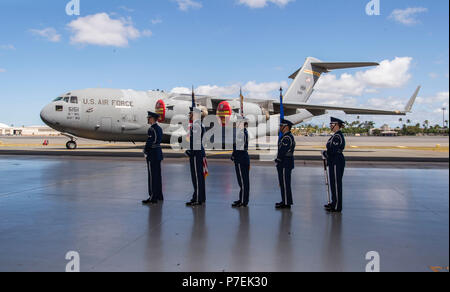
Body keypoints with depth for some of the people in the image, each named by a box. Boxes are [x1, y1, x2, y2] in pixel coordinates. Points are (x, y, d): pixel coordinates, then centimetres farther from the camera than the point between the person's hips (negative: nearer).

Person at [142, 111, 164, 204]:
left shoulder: (152, 129, -16)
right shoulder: (159, 128, 13)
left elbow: (149, 142, -19)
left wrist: (145, 151, -6)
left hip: (152, 154, -10)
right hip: (158, 153, 10)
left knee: (152, 176, -5)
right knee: (157, 175, 14)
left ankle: (153, 197, -2)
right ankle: (159, 196, 21)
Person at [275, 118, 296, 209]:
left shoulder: (287, 137, -17)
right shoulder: (287, 136, 17)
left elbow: (282, 151, -21)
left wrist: (278, 160, -10)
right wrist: (278, 160, 13)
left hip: (285, 164, -10)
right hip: (286, 163, 10)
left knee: (285, 183, -5)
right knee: (283, 183, 15)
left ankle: (286, 203, 0)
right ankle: (285, 201, 22)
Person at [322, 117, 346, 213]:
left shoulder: (337, 136, -18)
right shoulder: (337, 135, 15)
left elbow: (333, 150, -23)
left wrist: (325, 154, -7)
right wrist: (326, 153, 8)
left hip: (336, 163, -11)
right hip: (335, 162, 11)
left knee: (336, 183, -4)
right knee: (334, 183, 17)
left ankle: (337, 207, 3)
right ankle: (334, 203, 27)